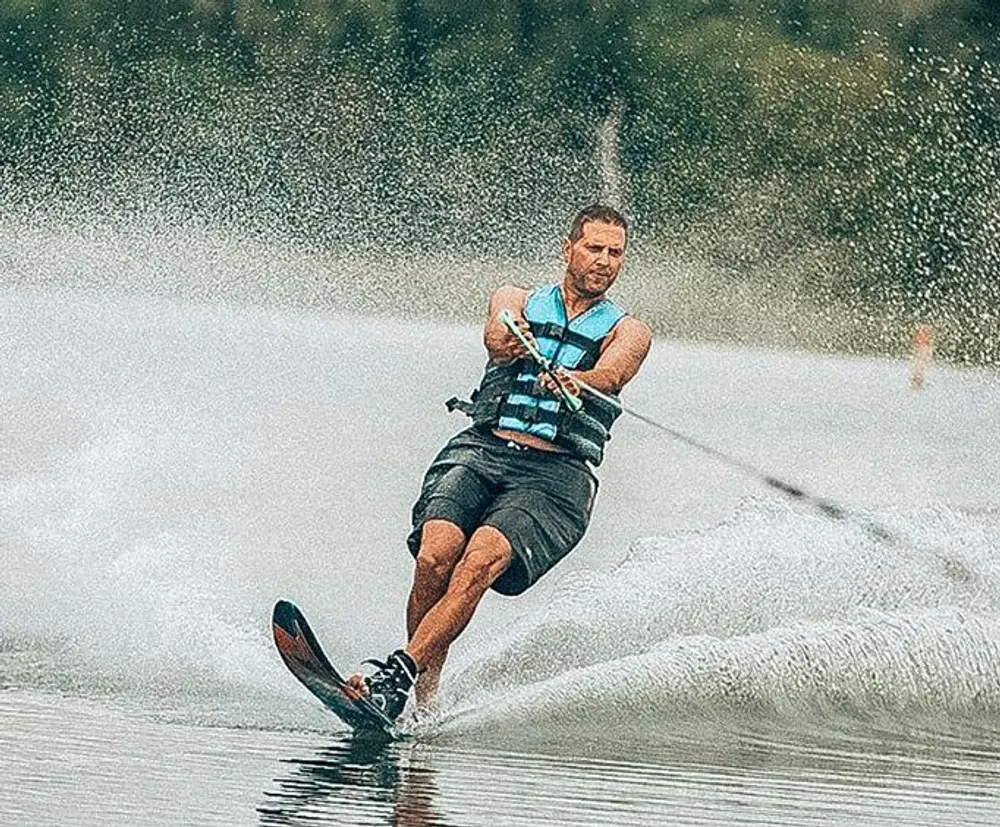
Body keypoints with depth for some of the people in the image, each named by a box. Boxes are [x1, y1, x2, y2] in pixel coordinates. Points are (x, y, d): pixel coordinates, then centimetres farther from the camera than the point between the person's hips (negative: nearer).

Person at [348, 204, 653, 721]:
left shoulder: (628, 333, 14)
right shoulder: (518, 301, 19)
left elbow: (611, 374, -10)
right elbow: (496, 338, -5)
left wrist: (572, 381, -33)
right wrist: (510, 341, -30)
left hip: (556, 472, -2)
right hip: (481, 450, 2)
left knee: (480, 563, -29)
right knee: (435, 556, -25)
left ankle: (396, 677, -36)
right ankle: (424, 700, -17)